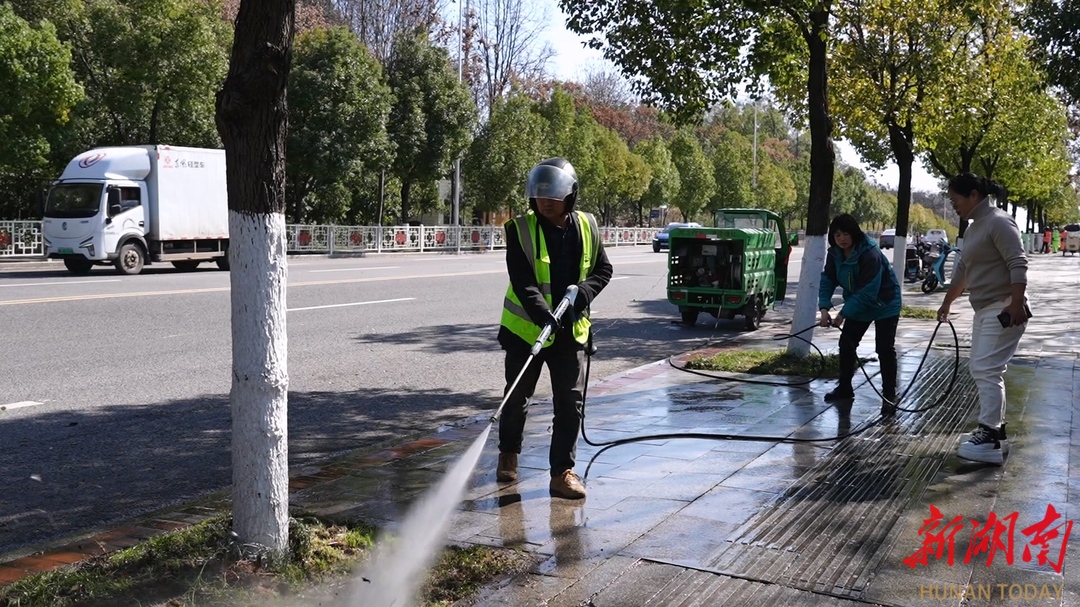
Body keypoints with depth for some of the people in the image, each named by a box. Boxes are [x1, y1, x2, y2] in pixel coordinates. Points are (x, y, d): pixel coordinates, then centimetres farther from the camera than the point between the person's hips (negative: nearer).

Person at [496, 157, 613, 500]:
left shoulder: (587, 227, -1)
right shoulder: (520, 229, -12)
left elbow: (603, 270, 7)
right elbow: (522, 282, -20)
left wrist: (583, 292, -14)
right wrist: (543, 315, -35)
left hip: (570, 330, 2)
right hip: (526, 328, -2)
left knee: (570, 402, -1)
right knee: (517, 397, 13)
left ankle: (563, 471, 8)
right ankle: (508, 454, 36)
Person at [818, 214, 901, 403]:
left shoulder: (870, 254, -32)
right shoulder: (834, 254, -11)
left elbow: (867, 292, -33)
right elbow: (827, 280, -9)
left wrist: (843, 314, -33)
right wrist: (824, 307, -25)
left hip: (885, 305, -7)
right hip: (857, 305, 7)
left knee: (885, 349, -6)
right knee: (846, 343, 5)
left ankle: (889, 393, 6)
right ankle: (844, 387, 17)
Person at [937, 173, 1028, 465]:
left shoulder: (998, 222, -13)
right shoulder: (973, 229, 17)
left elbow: (1018, 264, -21)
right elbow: (962, 270, 27)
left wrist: (1016, 303, -29)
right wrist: (947, 303, 34)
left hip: (1004, 309, -10)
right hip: (985, 309, 10)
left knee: (986, 370, -14)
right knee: (981, 370, 11)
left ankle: (990, 441, -14)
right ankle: (995, 430, 18)